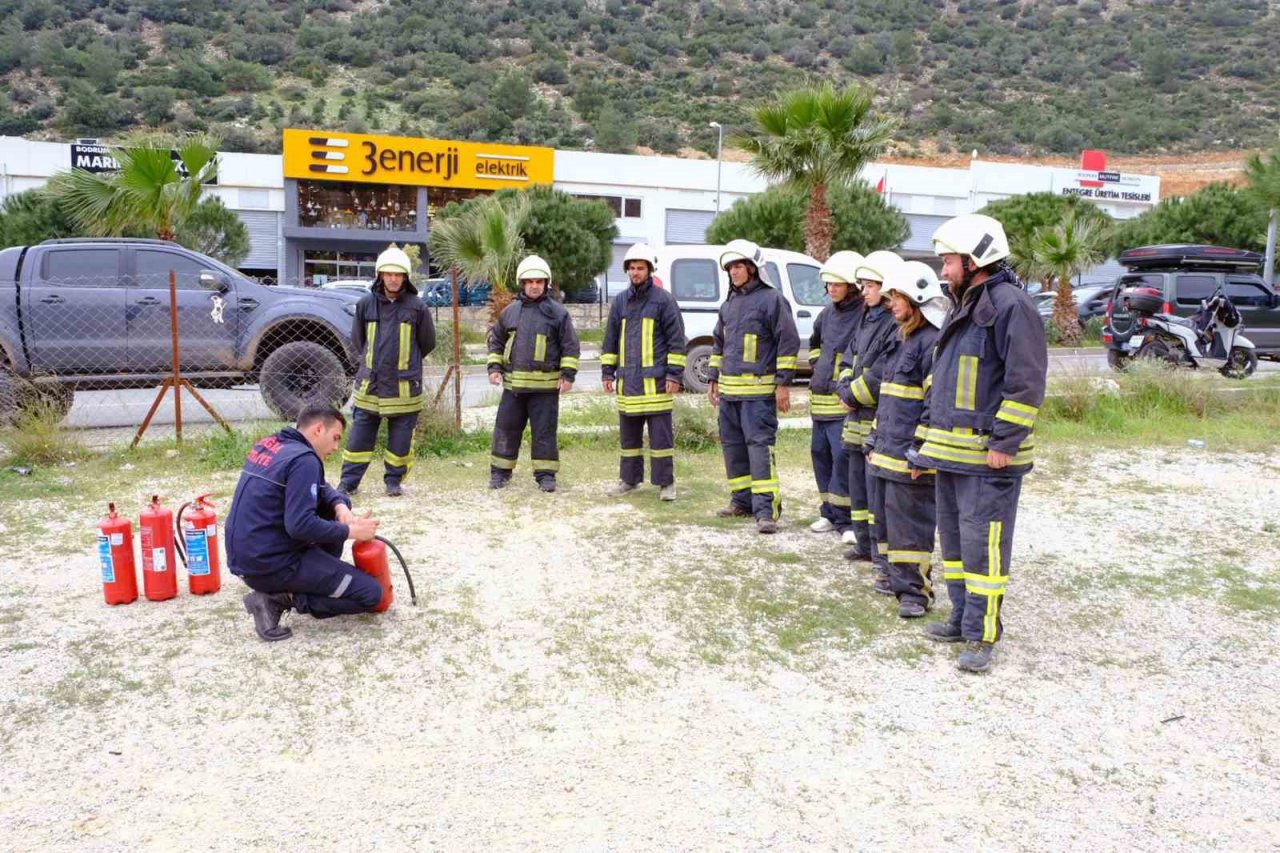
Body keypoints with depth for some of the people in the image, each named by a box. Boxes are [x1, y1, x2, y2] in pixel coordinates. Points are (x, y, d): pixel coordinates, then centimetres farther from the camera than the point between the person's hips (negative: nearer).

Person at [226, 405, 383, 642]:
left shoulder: (270, 444, 10)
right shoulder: (303, 459, -19)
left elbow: (318, 488, 19)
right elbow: (300, 525, -26)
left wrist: (340, 506, -1)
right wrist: (350, 531, -14)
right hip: (270, 564, -9)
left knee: (337, 503, 20)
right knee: (370, 593, -5)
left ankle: (322, 578, 18)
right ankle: (280, 598, -7)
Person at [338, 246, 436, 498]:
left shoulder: (417, 306, -3)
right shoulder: (365, 304, 2)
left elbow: (427, 343, 9)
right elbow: (357, 339, 17)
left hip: (405, 386, -1)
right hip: (370, 384, 1)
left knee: (401, 439, 6)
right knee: (359, 436, 5)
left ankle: (394, 481, 20)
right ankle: (348, 482, 14)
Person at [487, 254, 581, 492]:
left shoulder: (558, 313, -1)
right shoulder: (510, 311, 9)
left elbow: (571, 347, 0)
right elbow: (496, 341, 17)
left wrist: (568, 375, -7)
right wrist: (494, 367, 6)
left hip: (546, 385, -3)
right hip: (513, 383, 3)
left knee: (545, 432, 2)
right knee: (506, 429, 8)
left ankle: (546, 475, 12)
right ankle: (499, 472, 19)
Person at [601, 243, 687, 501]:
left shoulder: (663, 300, -2)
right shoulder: (620, 301, 12)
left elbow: (676, 340, -3)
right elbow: (610, 340, 17)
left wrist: (674, 374, -9)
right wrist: (607, 372, 11)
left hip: (655, 380, -5)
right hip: (627, 380, 5)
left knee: (661, 434, -2)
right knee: (629, 434, 12)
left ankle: (665, 482, 7)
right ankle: (630, 479, 23)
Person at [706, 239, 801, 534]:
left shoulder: (772, 299, -7)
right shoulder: (729, 304, 17)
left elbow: (789, 342, -10)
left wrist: (783, 383, -13)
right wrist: (713, 378, 22)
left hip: (758, 390, -8)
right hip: (728, 390, 8)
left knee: (760, 444, -12)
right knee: (732, 444, 11)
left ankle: (766, 508, -13)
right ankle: (742, 500, 23)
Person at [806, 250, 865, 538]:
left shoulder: (866, 314, -12)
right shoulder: (828, 313, 14)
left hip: (845, 401, -8)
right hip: (820, 397, 9)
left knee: (843, 456, -9)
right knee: (820, 452, 13)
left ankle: (845, 518, 0)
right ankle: (829, 513, 25)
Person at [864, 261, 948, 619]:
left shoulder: (934, 341, -14)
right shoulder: (901, 339, 17)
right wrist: (875, 440, 20)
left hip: (909, 455, -10)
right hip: (887, 451, 10)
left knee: (910, 523, -3)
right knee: (887, 518, 16)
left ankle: (915, 590, 6)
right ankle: (898, 577, 29)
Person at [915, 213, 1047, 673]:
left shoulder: (1010, 305, -12)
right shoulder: (963, 307, 18)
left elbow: (1026, 382, -18)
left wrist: (1004, 442, -20)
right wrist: (926, 438, 20)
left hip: (988, 456, -10)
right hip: (952, 452, 10)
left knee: (982, 542, -5)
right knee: (953, 535, 16)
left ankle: (982, 635, 4)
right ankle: (963, 617, 28)